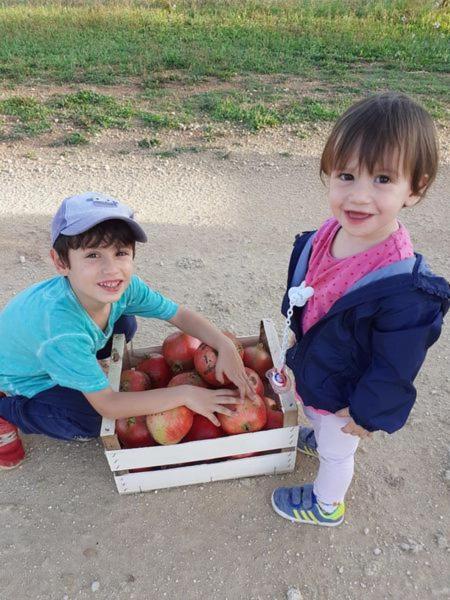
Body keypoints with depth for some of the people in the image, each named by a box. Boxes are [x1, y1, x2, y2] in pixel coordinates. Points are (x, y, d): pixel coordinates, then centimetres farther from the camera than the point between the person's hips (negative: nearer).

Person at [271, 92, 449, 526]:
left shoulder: (406, 291, -39)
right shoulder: (327, 234, -19)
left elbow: (394, 369, -25)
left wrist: (366, 414, -13)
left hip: (345, 399, -6)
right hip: (311, 372, 6)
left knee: (336, 453, 24)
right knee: (314, 416, 37)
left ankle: (326, 505, 55)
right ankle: (316, 438, 70)